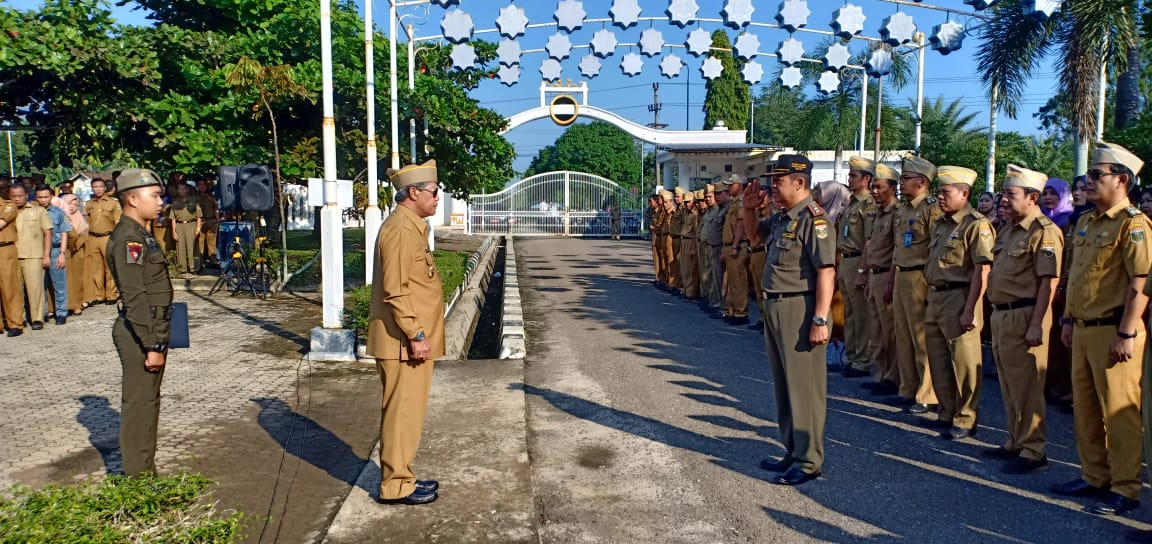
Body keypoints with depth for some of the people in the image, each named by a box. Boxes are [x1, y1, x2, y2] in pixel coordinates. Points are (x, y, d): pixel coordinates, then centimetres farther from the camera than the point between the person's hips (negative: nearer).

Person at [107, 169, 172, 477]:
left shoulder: (140, 235, 14)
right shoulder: (128, 239, -17)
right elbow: (134, 298, -22)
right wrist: (152, 345, -21)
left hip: (152, 331, 10)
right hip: (140, 335, -10)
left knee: (148, 402, 16)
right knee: (139, 405, -2)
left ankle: (146, 471, 28)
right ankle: (138, 478, 8)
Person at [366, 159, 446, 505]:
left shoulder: (412, 227, 15)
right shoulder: (400, 230, -17)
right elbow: (395, 291, -23)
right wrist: (416, 335, -22)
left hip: (410, 340, 10)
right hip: (404, 343, -10)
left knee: (406, 411, 16)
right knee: (403, 412, -2)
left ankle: (399, 477, 27)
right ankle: (395, 486, 8)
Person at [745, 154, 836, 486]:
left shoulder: (813, 219, -15)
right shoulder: (782, 219, 13)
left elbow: (826, 272, -21)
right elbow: (754, 230, 34)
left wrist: (820, 320, -25)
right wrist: (748, 209, 12)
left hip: (800, 310, -10)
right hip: (776, 309, 10)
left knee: (804, 386, -2)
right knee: (783, 385, 16)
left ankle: (809, 462, 8)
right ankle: (792, 452, 29)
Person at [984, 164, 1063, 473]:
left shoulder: (1044, 232, -14)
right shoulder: (1009, 231, 16)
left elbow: (1048, 282, -19)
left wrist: (1036, 325, -23)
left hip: (1024, 316, -10)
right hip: (1001, 315, 10)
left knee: (1026, 387, -3)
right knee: (1009, 386, 17)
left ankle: (1033, 452, 5)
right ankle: (1015, 442, 28)